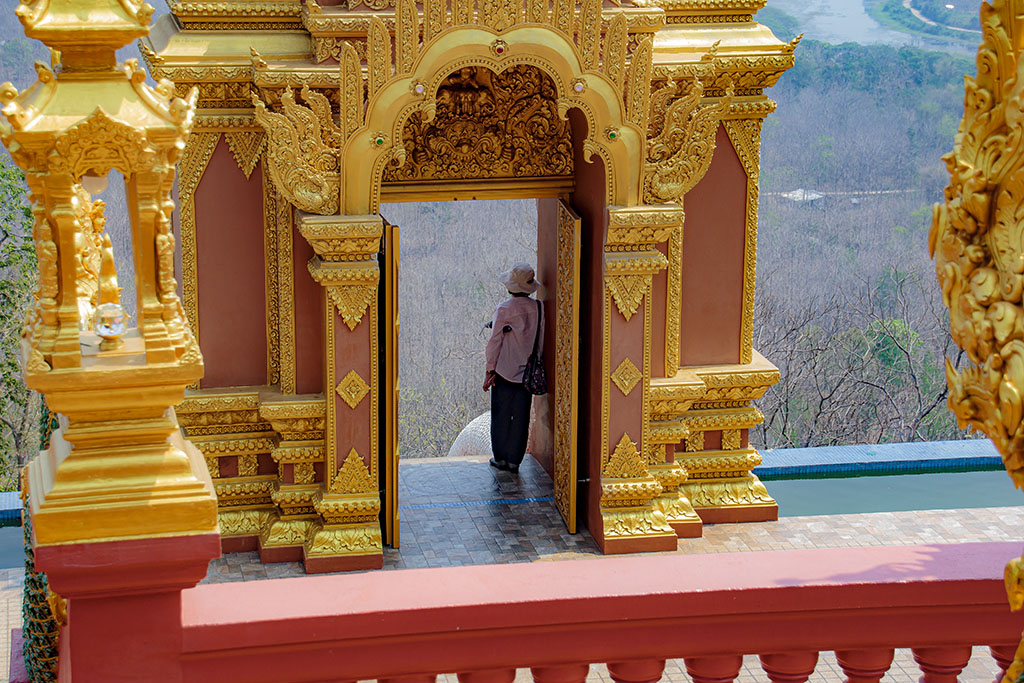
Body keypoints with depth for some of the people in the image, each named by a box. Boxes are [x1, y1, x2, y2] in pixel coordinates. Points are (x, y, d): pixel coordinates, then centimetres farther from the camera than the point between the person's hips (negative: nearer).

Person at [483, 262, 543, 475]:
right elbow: (540, 342, 5)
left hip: (504, 371, -3)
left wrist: (490, 370, -3)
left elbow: (495, 341, -10)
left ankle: (501, 457, 15)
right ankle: (514, 460, 13)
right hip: (526, 372, 3)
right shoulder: (537, 308, -3)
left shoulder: (504, 309, -14)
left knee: (501, 415, 9)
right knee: (520, 417, 9)